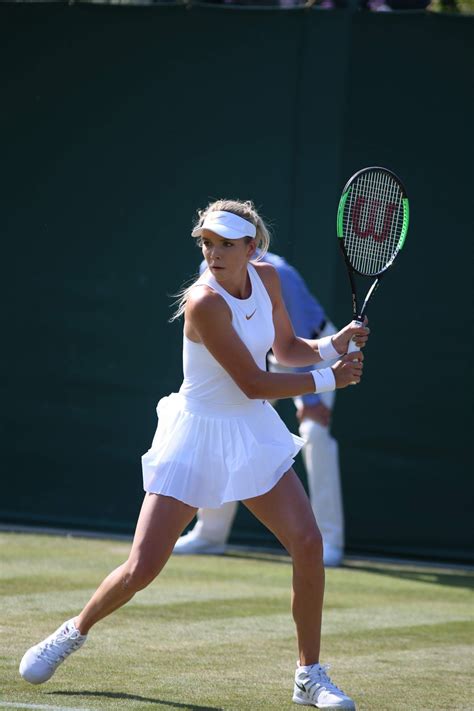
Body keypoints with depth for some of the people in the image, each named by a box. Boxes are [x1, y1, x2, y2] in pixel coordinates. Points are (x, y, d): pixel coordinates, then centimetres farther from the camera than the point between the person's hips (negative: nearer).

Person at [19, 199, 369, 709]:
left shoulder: (267, 278, -3)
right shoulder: (204, 303, -24)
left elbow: (286, 349, 13)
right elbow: (254, 384, -22)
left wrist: (331, 345, -6)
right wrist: (329, 379, -14)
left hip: (253, 435, 6)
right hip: (198, 436, -6)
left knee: (307, 542, -10)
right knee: (142, 569, -6)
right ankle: (76, 631, 24)